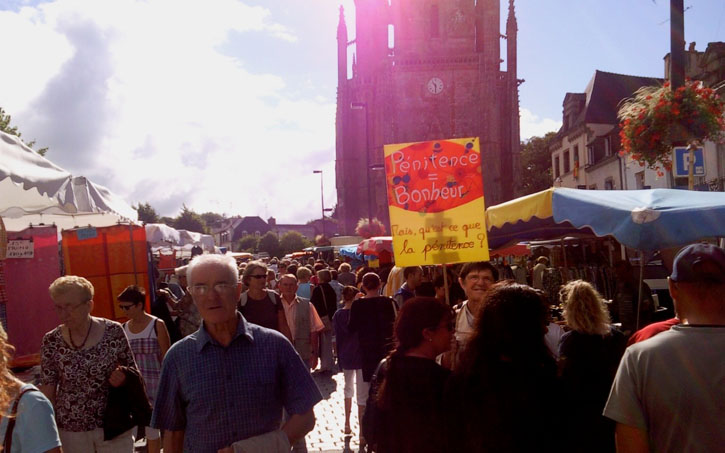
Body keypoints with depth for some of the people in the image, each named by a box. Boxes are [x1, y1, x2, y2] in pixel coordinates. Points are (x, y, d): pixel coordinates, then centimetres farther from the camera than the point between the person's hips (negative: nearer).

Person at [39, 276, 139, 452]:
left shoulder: (113, 331, -10)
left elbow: (134, 372, 1)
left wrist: (123, 378, -19)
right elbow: (47, 390, -1)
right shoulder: (51, 341, -7)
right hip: (70, 431, 1)